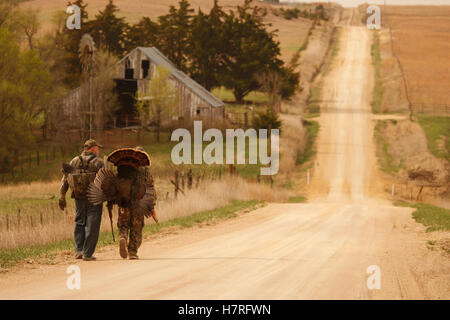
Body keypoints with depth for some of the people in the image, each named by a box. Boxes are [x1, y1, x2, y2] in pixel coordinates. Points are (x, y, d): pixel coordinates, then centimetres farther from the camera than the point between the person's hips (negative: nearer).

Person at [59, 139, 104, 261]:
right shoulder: (98, 162, -3)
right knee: (92, 225, 1)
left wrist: (62, 197, 8)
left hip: (79, 198, 4)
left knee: (79, 223, 17)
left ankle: (78, 250, 6)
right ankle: (87, 253, -1)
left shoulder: (74, 161, 9)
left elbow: (65, 180, 6)